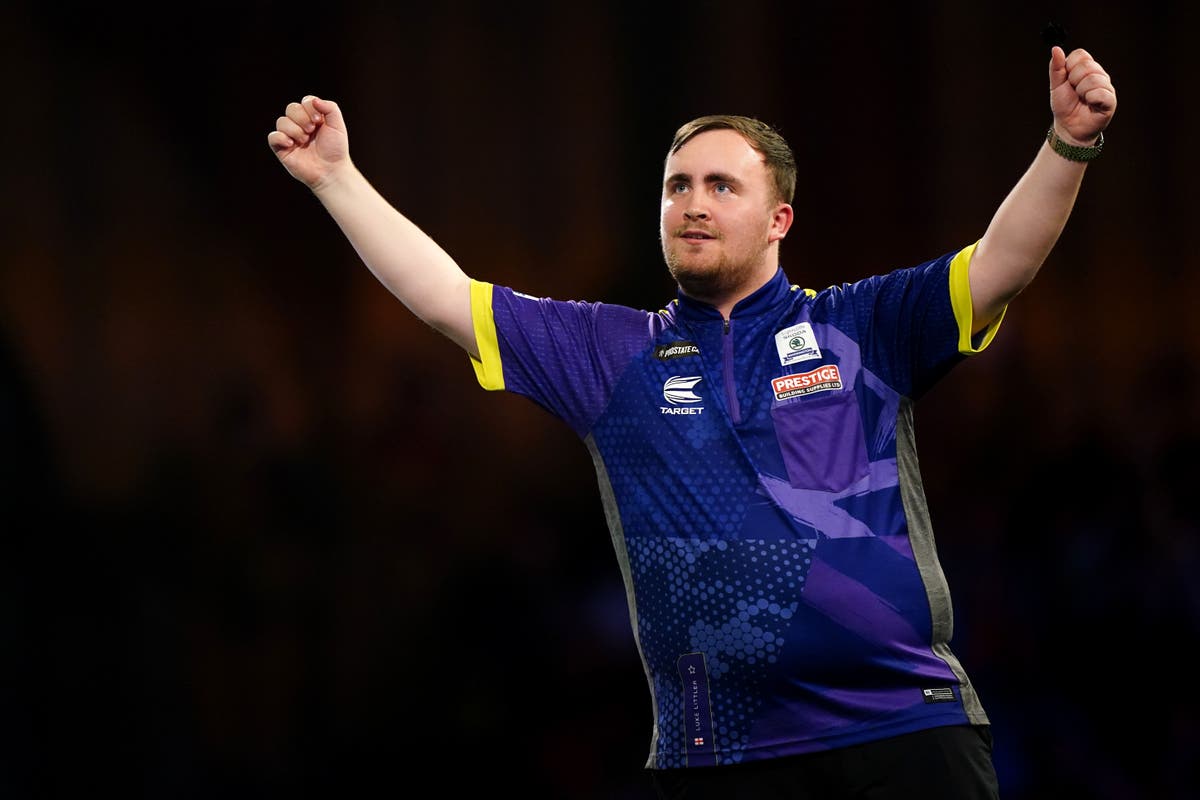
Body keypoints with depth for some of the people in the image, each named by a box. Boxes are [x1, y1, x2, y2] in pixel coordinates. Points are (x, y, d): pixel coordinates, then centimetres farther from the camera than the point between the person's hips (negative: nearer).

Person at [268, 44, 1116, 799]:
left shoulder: (863, 329, 8)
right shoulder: (612, 354, 13)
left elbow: (1003, 263, -3)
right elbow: (445, 296, 12)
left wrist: (1068, 146, -19)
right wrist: (336, 177, 8)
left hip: (904, 730, -2)